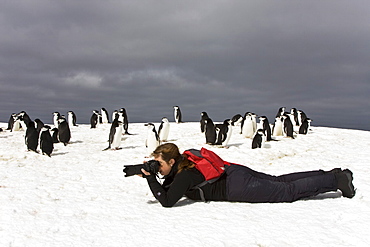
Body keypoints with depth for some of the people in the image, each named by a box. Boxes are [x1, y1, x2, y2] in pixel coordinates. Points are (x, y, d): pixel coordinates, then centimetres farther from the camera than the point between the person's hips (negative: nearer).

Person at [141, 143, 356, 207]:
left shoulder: (184, 174, -19)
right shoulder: (178, 168, 7)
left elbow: (167, 201, -24)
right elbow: (165, 189, 18)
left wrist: (150, 178, -20)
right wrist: (149, 175, 3)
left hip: (239, 187, -8)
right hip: (236, 173, 8)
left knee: (289, 191, 1)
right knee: (281, 181, 17)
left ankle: (336, 179, 10)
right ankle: (332, 175, 25)